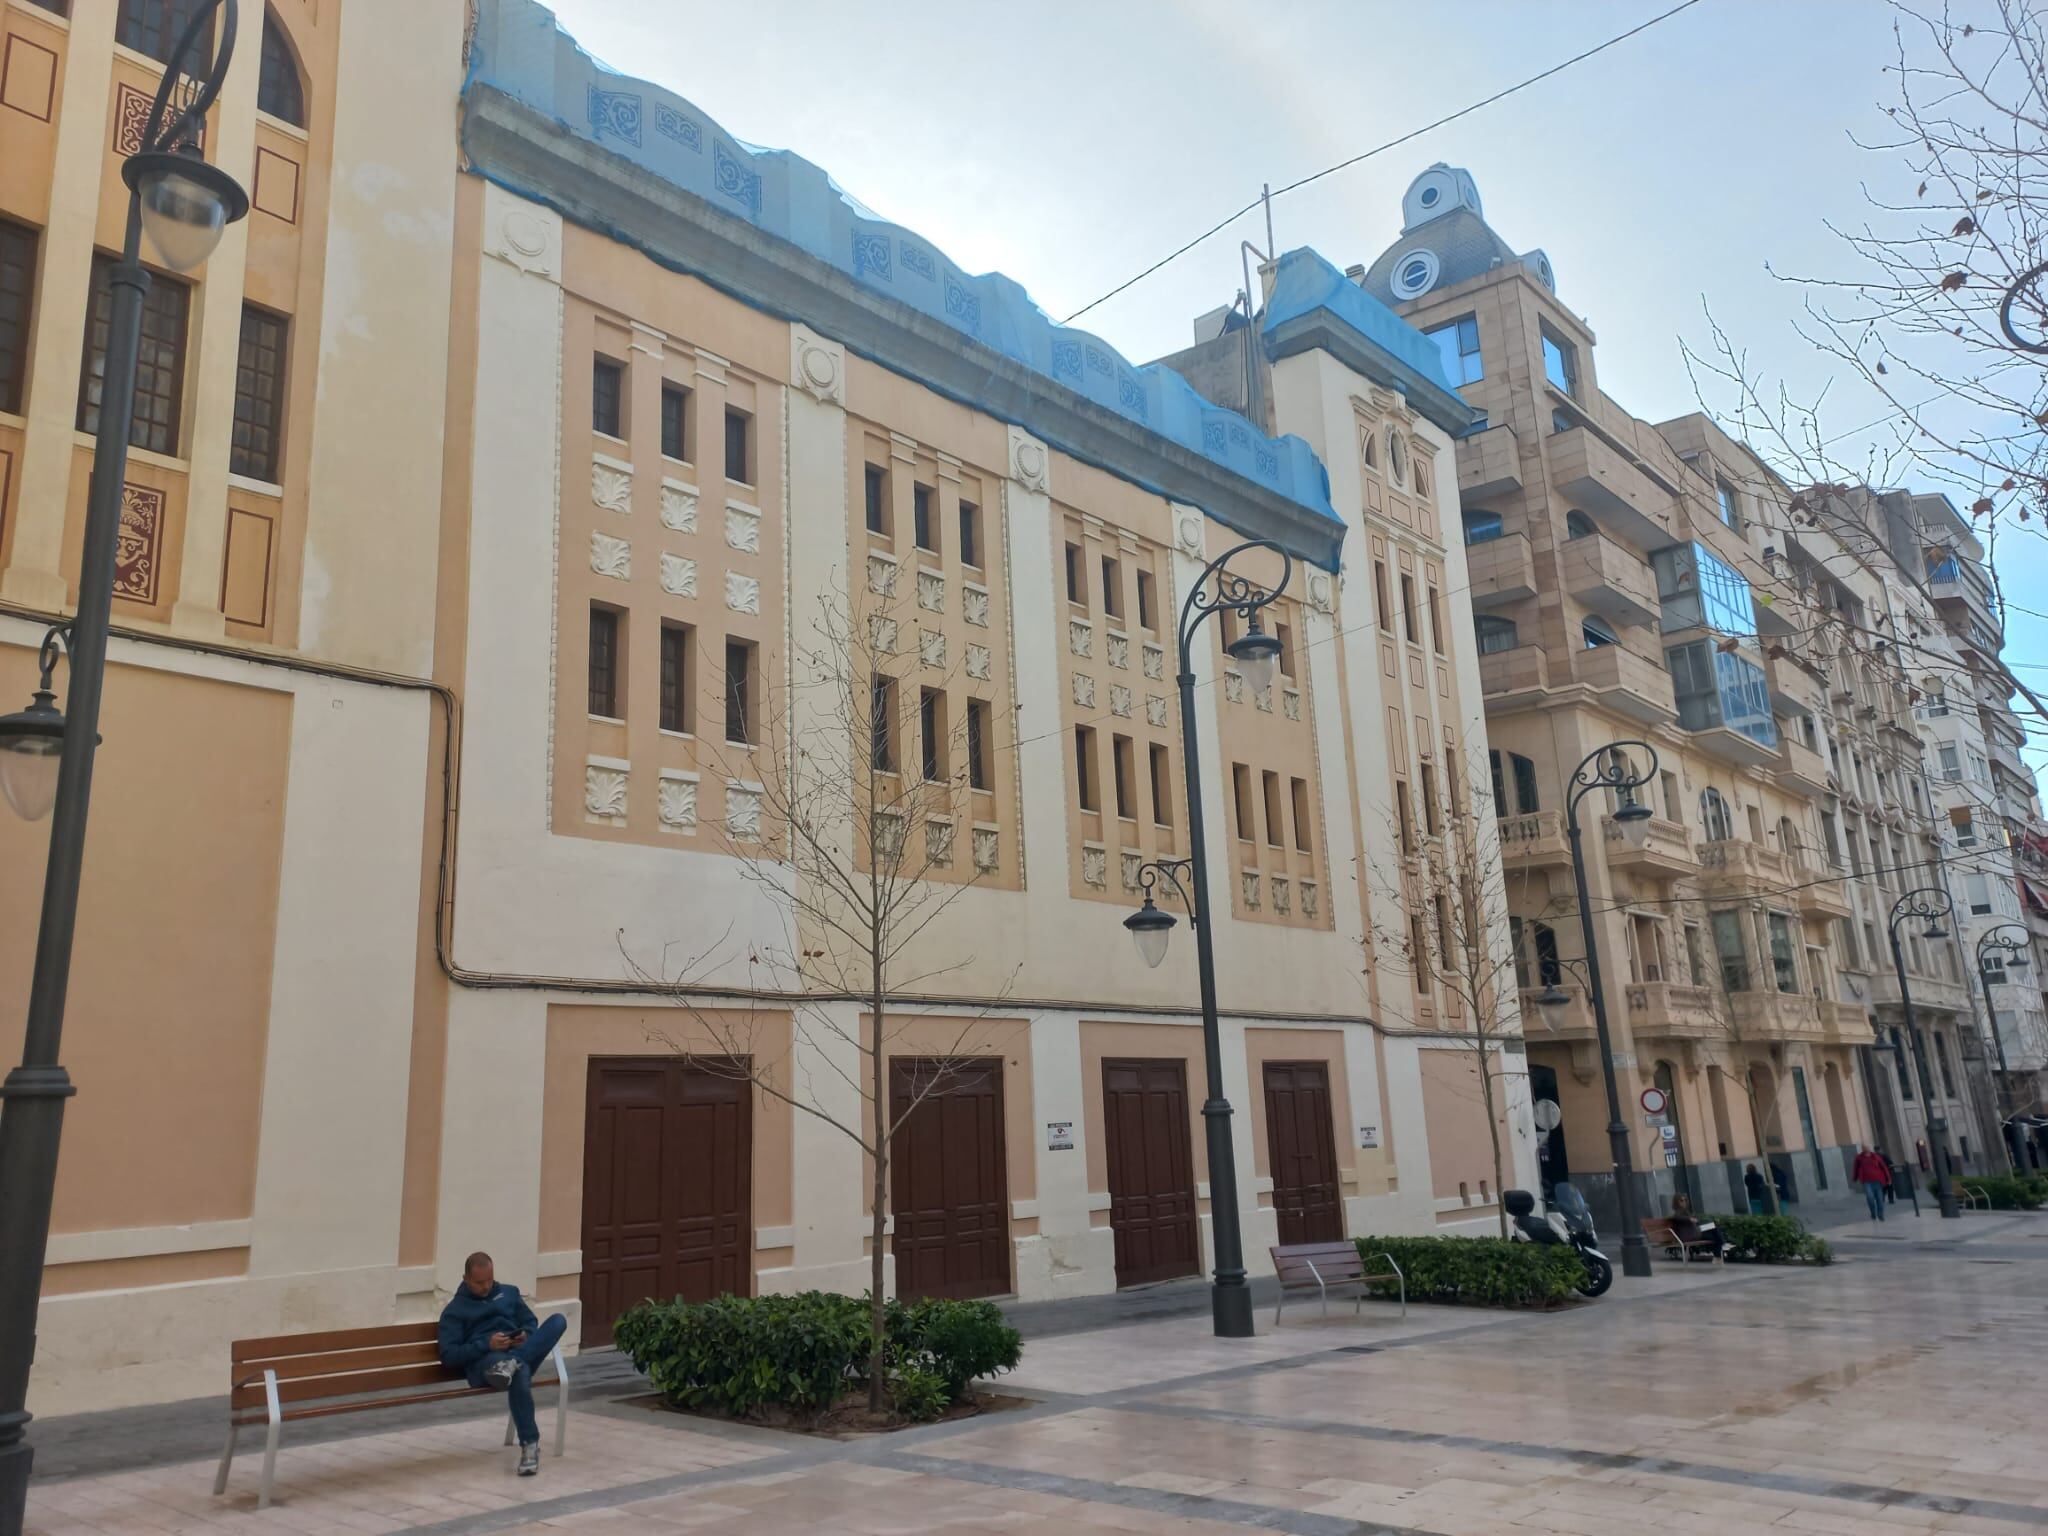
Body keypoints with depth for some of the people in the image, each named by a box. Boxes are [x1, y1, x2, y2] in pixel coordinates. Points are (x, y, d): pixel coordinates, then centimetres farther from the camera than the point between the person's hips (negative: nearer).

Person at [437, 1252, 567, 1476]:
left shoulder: (509, 1292, 24)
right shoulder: (455, 1310, 12)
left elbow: (531, 1323, 23)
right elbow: (449, 1356, 0)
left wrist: (527, 1336, -2)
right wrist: (486, 1344, -15)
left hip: (522, 1353, 4)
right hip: (483, 1361, -4)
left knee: (558, 1320, -25)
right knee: (519, 1373, -41)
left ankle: (513, 1362, -41)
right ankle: (529, 1445, -35)